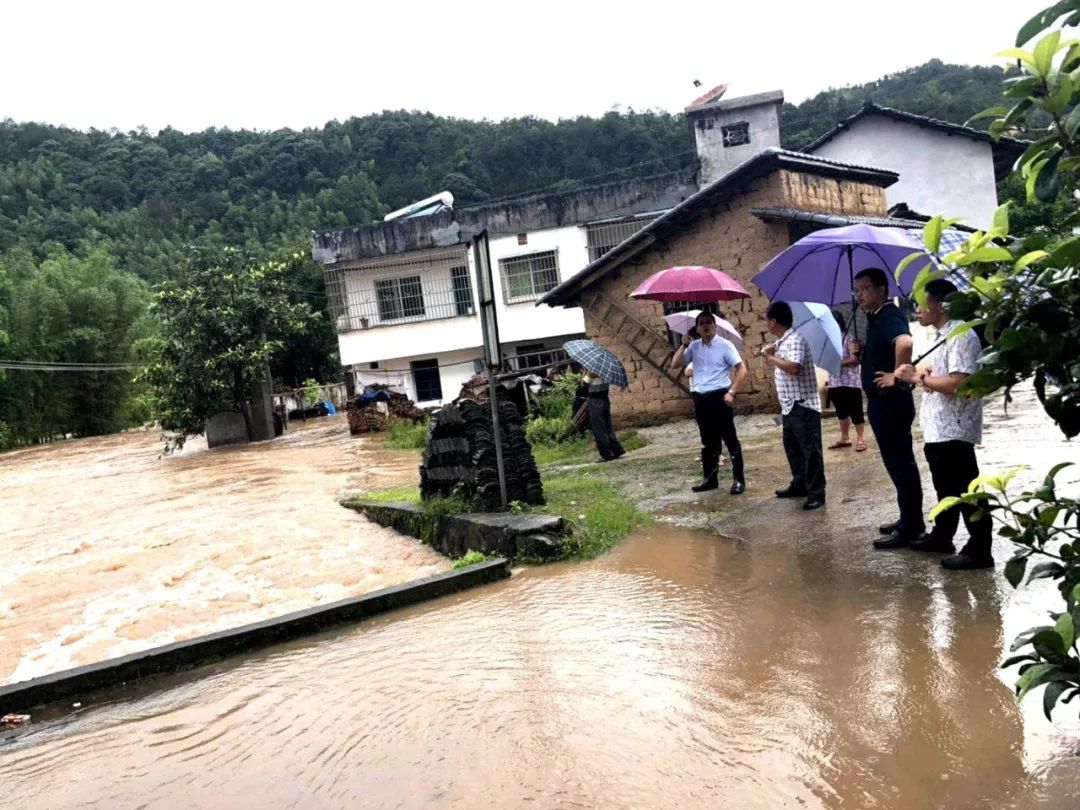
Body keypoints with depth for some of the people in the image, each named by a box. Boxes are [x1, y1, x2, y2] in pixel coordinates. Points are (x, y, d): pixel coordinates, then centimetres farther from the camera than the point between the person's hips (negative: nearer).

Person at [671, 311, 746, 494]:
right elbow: (675, 364, 6)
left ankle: (739, 480, 3)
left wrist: (731, 392, -13)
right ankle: (710, 478, 22)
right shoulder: (694, 346, 9)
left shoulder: (725, 345, -4)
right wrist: (684, 345, -5)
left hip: (719, 396, -5)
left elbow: (742, 369, -6)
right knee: (708, 442, 13)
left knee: (730, 439, -2)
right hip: (700, 398, 5)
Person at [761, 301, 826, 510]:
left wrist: (771, 357, -17)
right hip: (789, 406, 10)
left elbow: (793, 367, -30)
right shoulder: (780, 342, 13)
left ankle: (816, 493, -2)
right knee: (792, 447, 18)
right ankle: (800, 485, 29)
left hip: (803, 406, -10)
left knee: (810, 450, -5)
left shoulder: (795, 339, -16)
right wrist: (770, 352, 10)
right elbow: (780, 367, 27)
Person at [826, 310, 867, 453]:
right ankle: (845, 438, 28)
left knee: (855, 411, 0)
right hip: (835, 382, 7)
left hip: (850, 381, -7)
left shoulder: (848, 337, -11)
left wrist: (839, 362, -20)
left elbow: (855, 359, -18)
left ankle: (860, 438, 10)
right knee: (841, 411, 16)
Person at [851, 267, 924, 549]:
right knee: (897, 461, 17)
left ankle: (910, 528, 3)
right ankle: (910, 520, 27)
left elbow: (904, 342, -37)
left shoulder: (889, 315, -16)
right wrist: (863, 350, 7)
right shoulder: (876, 318, 15)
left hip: (891, 400, -11)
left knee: (900, 462, -4)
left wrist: (897, 375, -26)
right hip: (880, 401, 11)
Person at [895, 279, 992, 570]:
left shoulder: (961, 336, -17)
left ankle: (979, 549, 4)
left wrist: (918, 377, -18)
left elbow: (957, 383, -28)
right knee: (945, 487, 20)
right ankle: (941, 536, 33)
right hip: (937, 428, 10)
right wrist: (917, 375, 4)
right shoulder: (941, 336, 15)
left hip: (954, 430, -10)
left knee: (965, 490, -3)